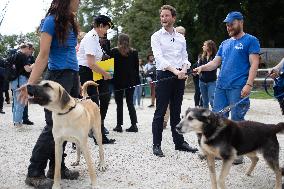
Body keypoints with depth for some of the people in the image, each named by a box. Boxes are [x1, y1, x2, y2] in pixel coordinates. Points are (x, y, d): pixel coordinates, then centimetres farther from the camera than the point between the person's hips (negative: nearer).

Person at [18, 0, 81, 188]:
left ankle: (57, 167, 15)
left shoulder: (71, 23, 15)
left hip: (72, 77, 7)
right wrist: (31, 83, -21)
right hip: (58, 76, -7)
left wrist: (77, 82, 19)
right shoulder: (51, 21, -8)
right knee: (54, 126, -7)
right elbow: (43, 56, -13)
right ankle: (34, 174, 2)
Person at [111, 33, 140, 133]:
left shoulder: (114, 51, -5)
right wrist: (137, 80, 12)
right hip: (131, 80, 3)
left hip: (118, 80, -3)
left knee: (119, 103, 3)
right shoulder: (134, 52, 4)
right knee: (130, 102, 9)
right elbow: (137, 67, 7)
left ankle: (119, 125, 3)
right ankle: (134, 124, 2)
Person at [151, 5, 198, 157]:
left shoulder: (181, 37, 14)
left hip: (180, 76, 5)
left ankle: (179, 142, 20)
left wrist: (184, 70, -9)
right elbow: (159, 58, -13)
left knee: (176, 111, 12)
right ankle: (156, 145, 3)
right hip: (164, 75, -4)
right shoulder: (156, 36, -1)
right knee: (160, 112, -3)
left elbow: (185, 57, 13)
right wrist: (175, 71, -25)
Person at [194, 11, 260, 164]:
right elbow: (215, 62, 17)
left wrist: (249, 84, -17)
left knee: (237, 120, -2)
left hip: (238, 87, -6)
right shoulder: (225, 44, 20)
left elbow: (254, 64, -7)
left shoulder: (250, 41, 1)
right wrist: (202, 67, -3)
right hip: (221, 86, 7)